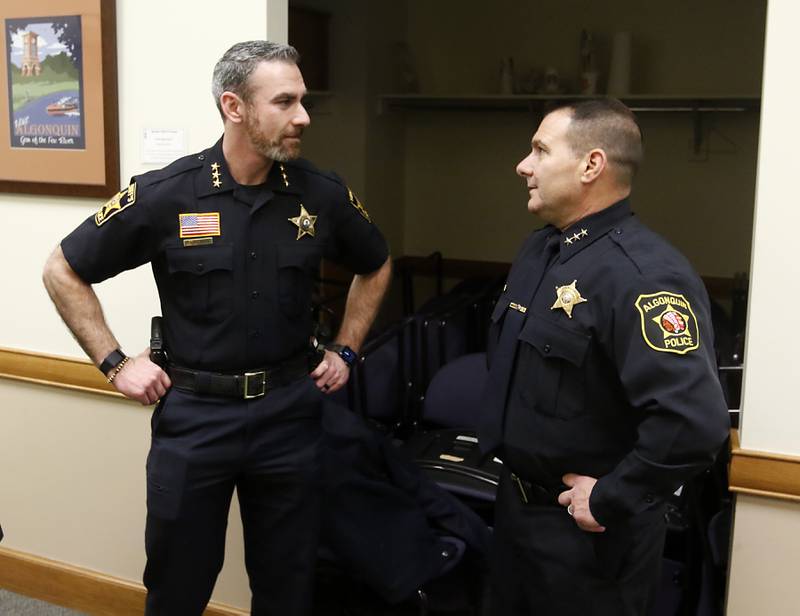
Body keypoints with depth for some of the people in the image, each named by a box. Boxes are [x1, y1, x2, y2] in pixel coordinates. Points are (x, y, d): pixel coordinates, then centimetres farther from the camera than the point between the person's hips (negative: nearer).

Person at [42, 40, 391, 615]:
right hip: (193, 414, -2)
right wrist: (116, 363, -5)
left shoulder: (323, 195, -4)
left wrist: (345, 350, 9)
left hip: (290, 411, 2)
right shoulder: (164, 195, -12)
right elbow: (64, 271, 0)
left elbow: (376, 266, 16)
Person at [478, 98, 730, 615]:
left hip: (588, 532, -8)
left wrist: (608, 500, -25)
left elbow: (695, 423, -36)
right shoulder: (540, 249, 4)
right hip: (516, 502, 9)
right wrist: (506, 446, 13)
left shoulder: (642, 275, -27)